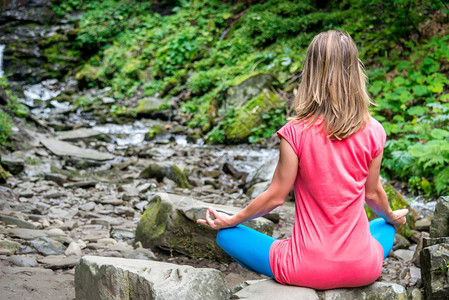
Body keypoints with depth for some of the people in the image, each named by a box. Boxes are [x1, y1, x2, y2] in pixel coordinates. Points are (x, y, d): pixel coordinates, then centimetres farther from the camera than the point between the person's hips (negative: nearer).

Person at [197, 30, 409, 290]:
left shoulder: (296, 132, -15)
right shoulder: (373, 132, -7)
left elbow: (276, 196, -7)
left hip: (308, 270, -3)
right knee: (385, 227, 38)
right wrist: (392, 217, 30)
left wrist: (231, 220, 11)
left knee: (226, 235, 16)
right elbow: (373, 194, 6)